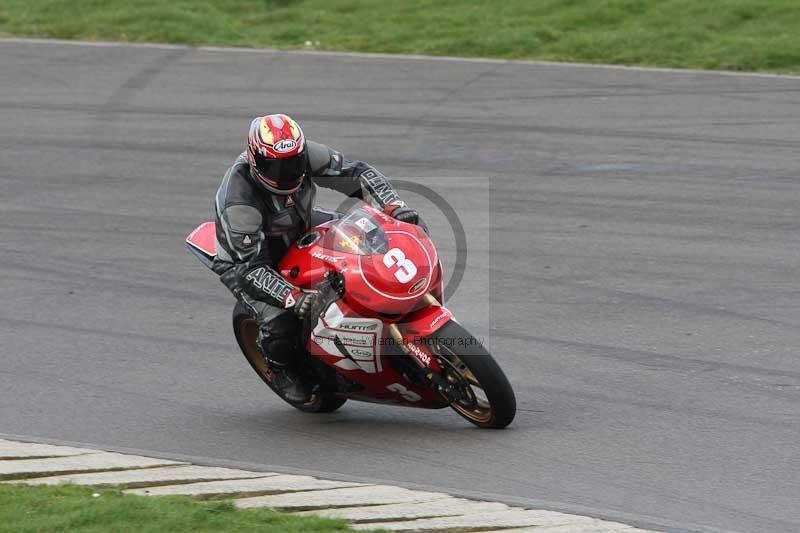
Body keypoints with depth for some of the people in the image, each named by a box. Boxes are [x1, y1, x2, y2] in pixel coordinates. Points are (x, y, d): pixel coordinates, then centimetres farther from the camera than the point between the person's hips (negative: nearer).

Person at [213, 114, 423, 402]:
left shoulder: (303, 155, -25)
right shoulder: (238, 200, -38)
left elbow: (357, 172, -17)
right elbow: (250, 267, -36)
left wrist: (395, 207, -31)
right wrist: (294, 298, -46)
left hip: (301, 229, 5)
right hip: (243, 258, -5)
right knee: (280, 322, -22)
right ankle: (281, 368, 13)